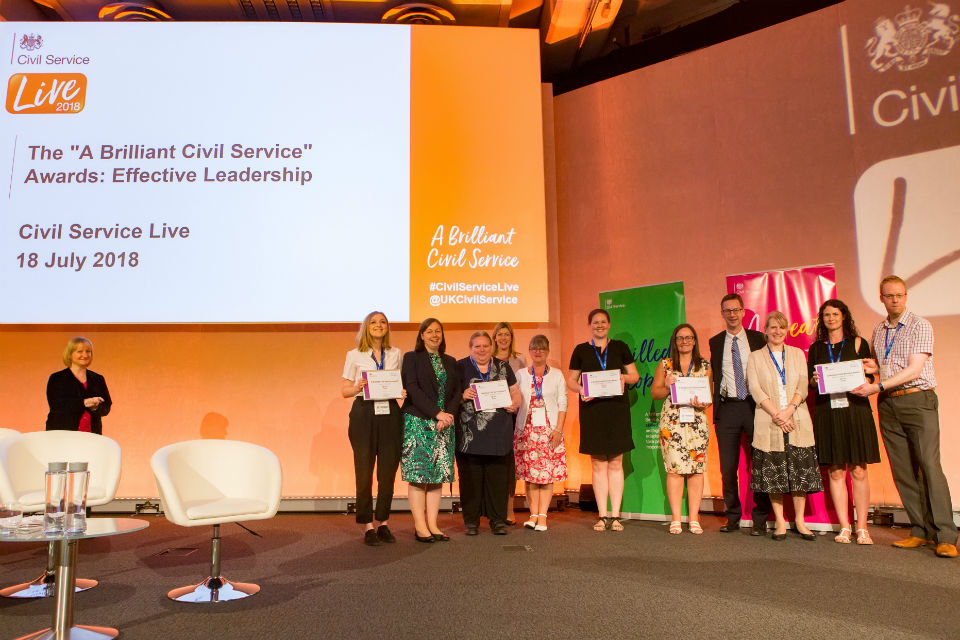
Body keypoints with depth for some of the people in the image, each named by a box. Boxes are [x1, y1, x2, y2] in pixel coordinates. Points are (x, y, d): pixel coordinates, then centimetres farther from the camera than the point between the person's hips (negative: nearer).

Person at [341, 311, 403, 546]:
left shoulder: (395, 354, 14)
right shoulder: (354, 355, 6)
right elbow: (345, 391, 6)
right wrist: (358, 387, -14)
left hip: (389, 414, 2)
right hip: (364, 414, -2)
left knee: (388, 471, 2)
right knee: (364, 471, -2)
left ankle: (382, 523, 15)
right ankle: (367, 526, 8)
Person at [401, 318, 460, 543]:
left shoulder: (450, 362, 16)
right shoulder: (412, 357, 3)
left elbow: (456, 392, 10)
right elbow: (412, 389, -9)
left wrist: (448, 415, -8)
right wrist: (437, 413, -15)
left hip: (444, 424, 4)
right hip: (417, 423, -4)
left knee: (438, 475, 4)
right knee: (418, 476, -5)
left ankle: (432, 525, 9)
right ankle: (420, 527, 1)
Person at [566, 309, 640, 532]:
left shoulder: (620, 347, 9)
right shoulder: (581, 350, 8)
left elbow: (635, 375, 13)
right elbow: (570, 380, 9)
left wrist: (624, 377, -9)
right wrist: (580, 389, -12)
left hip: (616, 409, 0)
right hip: (591, 410, 0)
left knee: (615, 463, 2)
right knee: (598, 465, 3)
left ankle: (615, 515, 8)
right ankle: (603, 515, 11)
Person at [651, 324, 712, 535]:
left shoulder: (705, 366, 11)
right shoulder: (665, 365, 10)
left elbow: (711, 394, 8)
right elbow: (654, 393, 8)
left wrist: (703, 403, -13)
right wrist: (667, 387, -11)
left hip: (697, 422, 1)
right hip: (672, 422, -1)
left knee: (697, 470, -2)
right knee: (674, 469, -6)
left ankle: (694, 519, 6)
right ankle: (675, 519, 1)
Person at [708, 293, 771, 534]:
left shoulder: (757, 339, 7)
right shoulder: (715, 343, 10)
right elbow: (715, 377, 10)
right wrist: (715, 404, 0)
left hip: (754, 405, -1)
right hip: (727, 408, 1)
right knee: (728, 467, 4)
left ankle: (760, 519, 13)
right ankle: (733, 518, 17)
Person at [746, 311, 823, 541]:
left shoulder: (798, 354, 14)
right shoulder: (755, 357, 8)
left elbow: (803, 387, 4)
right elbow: (755, 389, -2)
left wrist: (789, 410, -12)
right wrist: (776, 414, -13)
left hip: (798, 421, 2)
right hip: (768, 424, -1)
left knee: (800, 470, 1)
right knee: (773, 473, -1)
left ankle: (799, 520, 12)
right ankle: (780, 522, 9)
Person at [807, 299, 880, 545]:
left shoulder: (858, 343, 9)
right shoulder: (816, 348, 14)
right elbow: (809, 381, 14)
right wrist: (815, 380, -7)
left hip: (855, 409, -1)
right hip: (826, 412, 2)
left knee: (858, 470, -3)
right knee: (836, 471, 1)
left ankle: (862, 528, 5)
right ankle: (844, 527, 7)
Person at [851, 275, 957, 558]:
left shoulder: (920, 326, -4)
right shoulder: (878, 331, 14)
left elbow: (914, 369, -13)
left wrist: (877, 386, -17)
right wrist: (873, 368, 2)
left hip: (918, 400, -5)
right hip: (888, 405, 5)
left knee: (929, 465, -11)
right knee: (902, 470, 4)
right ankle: (922, 531, 11)